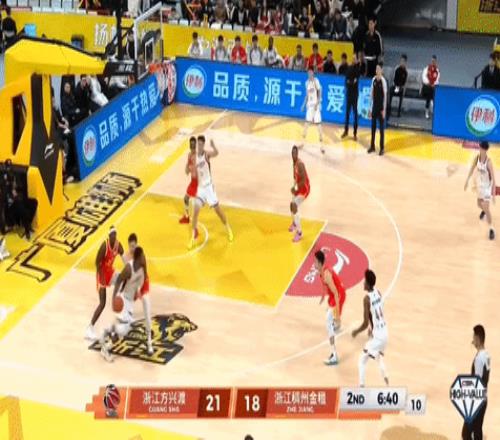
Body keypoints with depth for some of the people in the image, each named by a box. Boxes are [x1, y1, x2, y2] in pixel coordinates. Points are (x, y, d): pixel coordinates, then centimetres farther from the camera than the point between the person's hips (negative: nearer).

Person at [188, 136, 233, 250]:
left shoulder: (207, 154, -15)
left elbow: (216, 153, -39)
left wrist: (213, 146, -61)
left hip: (208, 186, -3)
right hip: (199, 187, 3)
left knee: (217, 208, 4)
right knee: (196, 210, -5)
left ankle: (228, 228, 27)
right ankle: (194, 236, 3)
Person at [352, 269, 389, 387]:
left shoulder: (367, 299, -20)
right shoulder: (378, 293, 4)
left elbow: (365, 323, -19)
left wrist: (356, 332, -2)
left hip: (377, 335, -8)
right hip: (385, 332, 8)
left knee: (362, 361, 4)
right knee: (379, 357, 31)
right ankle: (387, 385, 35)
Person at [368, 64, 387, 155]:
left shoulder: (383, 81, -13)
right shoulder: (373, 80, 3)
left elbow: (385, 95, -12)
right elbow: (372, 93, 10)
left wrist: (384, 109, -13)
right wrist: (371, 107, 9)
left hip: (381, 107, -5)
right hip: (374, 106, 5)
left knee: (381, 128, 0)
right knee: (373, 126, 11)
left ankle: (382, 148, 5)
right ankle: (372, 146, 21)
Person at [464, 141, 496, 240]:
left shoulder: (488, 162, -27)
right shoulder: (477, 158, -10)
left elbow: (493, 178, -24)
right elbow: (472, 169, 8)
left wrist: (494, 193, -25)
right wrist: (467, 181, 13)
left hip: (487, 187, -6)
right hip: (479, 185, 6)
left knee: (486, 208, -8)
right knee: (480, 205, 24)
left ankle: (491, 230, 4)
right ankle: (484, 210, 62)